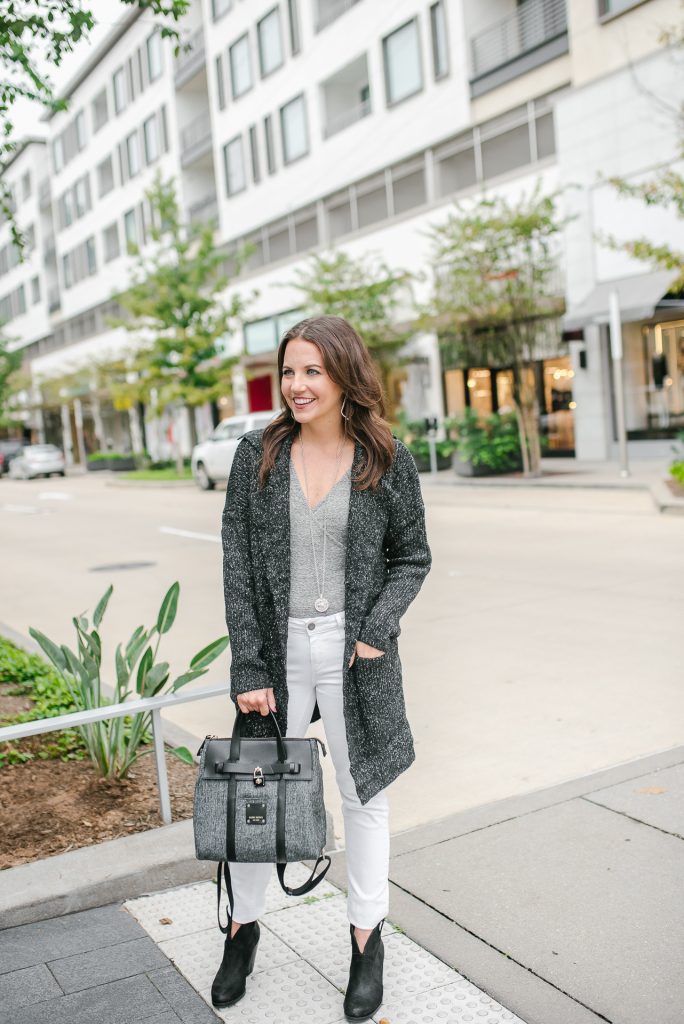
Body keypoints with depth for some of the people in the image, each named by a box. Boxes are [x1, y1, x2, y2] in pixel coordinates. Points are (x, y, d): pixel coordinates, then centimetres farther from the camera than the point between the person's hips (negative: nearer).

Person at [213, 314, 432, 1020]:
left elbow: (412, 557, 5)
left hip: (355, 652, -1)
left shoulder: (387, 461, -3)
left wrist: (377, 629, -12)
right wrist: (249, 668, -8)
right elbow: (237, 564, -3)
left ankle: (367, 942, 33)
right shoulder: (258, 455, -1)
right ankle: (243, 928, 37)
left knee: (364, 796, 12)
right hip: (277, 649, 1)